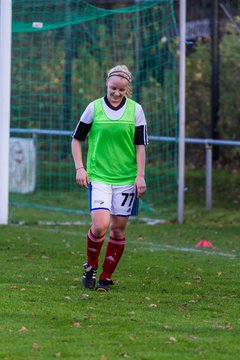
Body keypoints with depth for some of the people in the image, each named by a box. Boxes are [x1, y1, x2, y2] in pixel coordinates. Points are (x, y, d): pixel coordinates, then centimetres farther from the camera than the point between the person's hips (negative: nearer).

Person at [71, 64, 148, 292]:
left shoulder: (136, 110, 2)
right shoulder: (94, 108, 0)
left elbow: (140, 145, 5)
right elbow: (77, 139, 8)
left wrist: (140, 175, -3)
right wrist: (80, 168, -2)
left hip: (126, 178, 2)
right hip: (98, 176, -2)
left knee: (118, 228, 3)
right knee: (100, 226, -16)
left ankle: (106, 277, 16)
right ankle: (91, 266, 10)